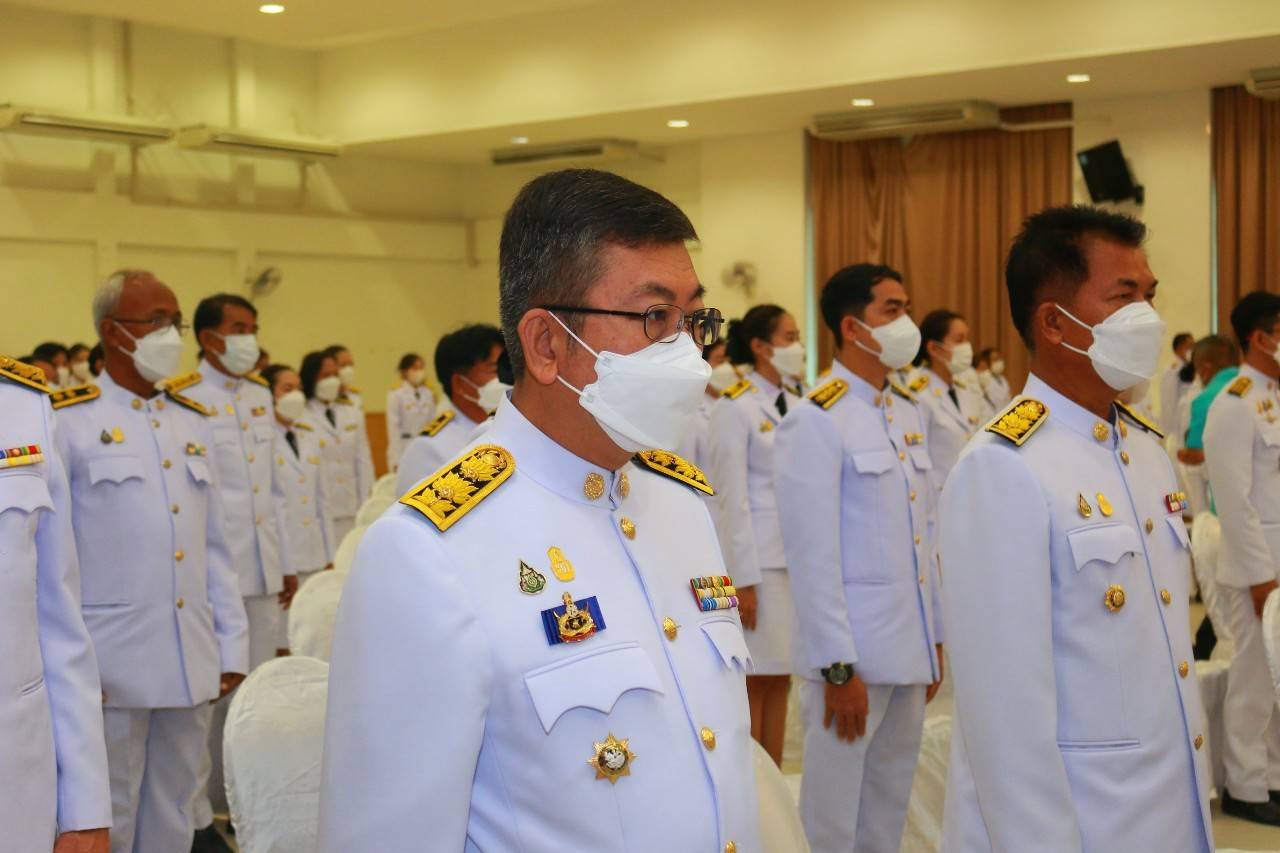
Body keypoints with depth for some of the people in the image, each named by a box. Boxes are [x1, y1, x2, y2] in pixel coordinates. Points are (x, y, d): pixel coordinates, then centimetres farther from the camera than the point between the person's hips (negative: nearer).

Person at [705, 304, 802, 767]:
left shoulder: (796, 406, 12)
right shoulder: (734, 407, -8)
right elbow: (732, 499, -12)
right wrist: (743, 580, -14)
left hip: (799, 556, 6)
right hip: (757, 558, -6)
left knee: (781, 679, 9)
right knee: (755, 680, 0)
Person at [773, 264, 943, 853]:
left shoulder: (910, 413, 10)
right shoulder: (814, 421, -13)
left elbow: (922, 534, 14)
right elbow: (812, 557, -15)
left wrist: (935, 638, 13)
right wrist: (838, 668, -16)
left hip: (910, 649, 7)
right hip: (853, 655, -7)